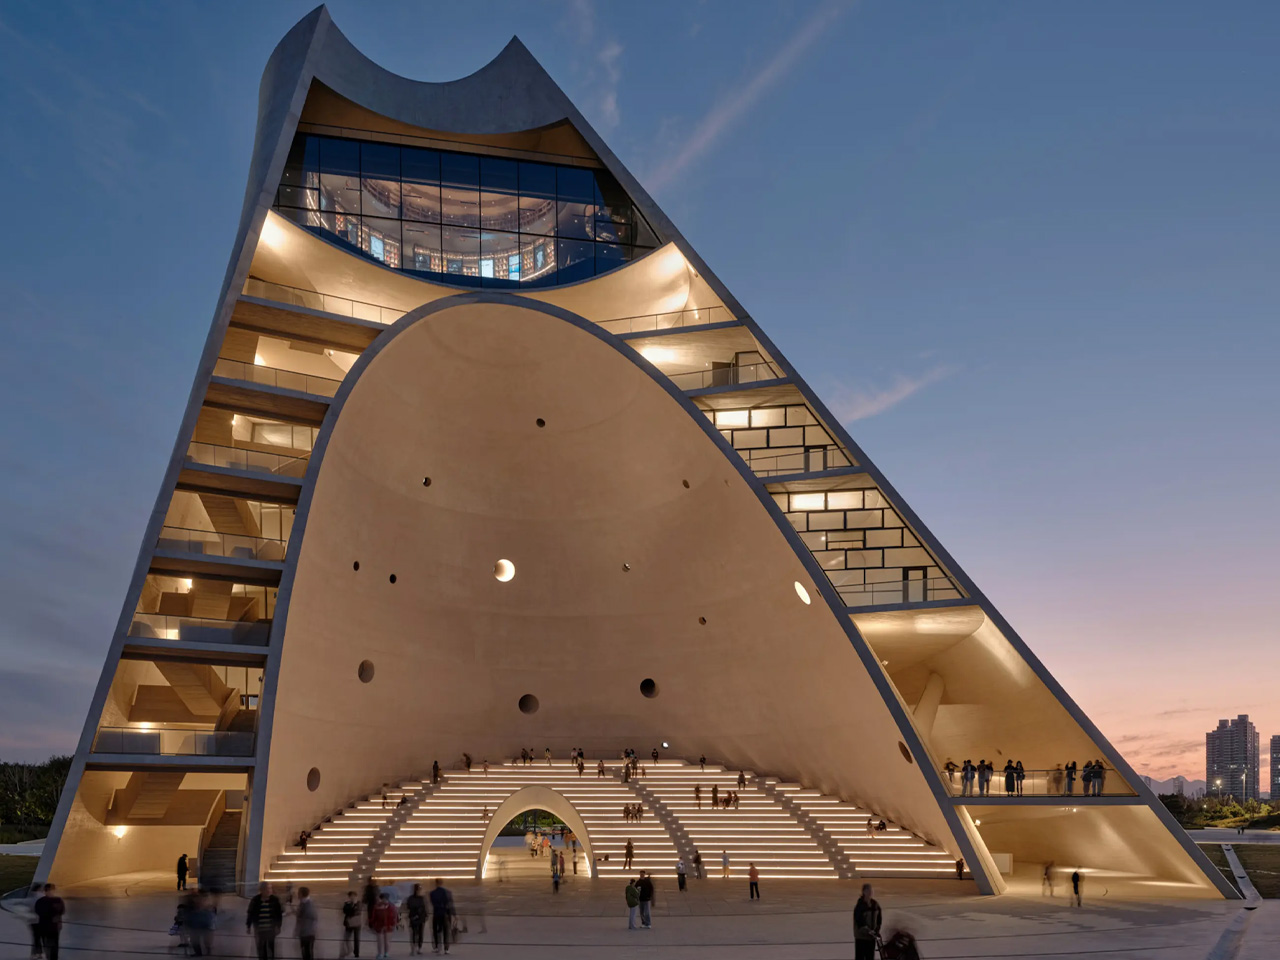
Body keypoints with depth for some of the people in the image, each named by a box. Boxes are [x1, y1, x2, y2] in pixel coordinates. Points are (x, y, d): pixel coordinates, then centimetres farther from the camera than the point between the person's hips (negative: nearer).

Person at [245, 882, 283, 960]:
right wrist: (248, 926, 5)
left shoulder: (275, 900, -9)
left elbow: (279, 914, -5)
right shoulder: (255, 900, -7)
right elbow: (250, 914, 3)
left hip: (271, 929, -1)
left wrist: (278, 927, -8)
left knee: (271, 947, 5)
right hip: (259, 929, 1)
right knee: (261, 948, 12)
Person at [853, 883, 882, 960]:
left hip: (872, 935, 6)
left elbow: (879, 918, 10)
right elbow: (859, 921, -19)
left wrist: (877, 930, -1)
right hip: (861, 936, -6)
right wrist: (868, 931, -22)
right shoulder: (859, 905, -15)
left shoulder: (874, 904, 3)